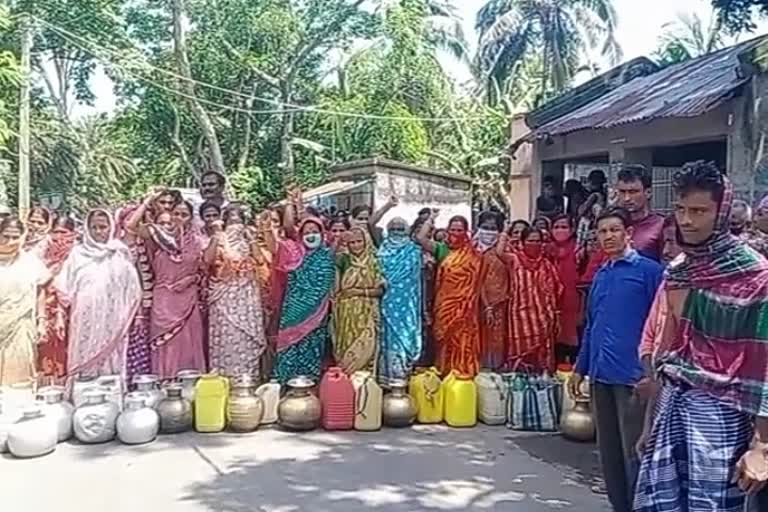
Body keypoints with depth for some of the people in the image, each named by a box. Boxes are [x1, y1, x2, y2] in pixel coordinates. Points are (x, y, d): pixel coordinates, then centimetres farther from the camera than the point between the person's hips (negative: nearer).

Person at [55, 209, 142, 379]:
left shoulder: (121, 254, 7)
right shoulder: (78, 253, 9)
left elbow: (133, 290, 7)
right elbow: (64, 286, 7)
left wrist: (134, 315, 4)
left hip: (113, 321, 0)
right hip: (85, 321, 1)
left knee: (112, 362, -1)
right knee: (84, 360, -2)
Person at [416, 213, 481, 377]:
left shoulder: (472, 252, 6)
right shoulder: (441, 248, 3)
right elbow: (420, 238, -9)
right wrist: (431, 219, -3)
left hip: (465, 305, 0)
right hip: (445, 304, 0)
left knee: (464, 341, 3)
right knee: (447, 340, 6)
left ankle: (463, 373, 11)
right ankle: (446, 373, 16)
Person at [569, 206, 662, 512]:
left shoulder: (649, 270, -6)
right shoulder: (600, 275, 14)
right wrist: (580, 368, 17)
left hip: (633, 375, -7)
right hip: (601, 374, 7)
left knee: (633, 452, -1)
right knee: (608, 450, 15)